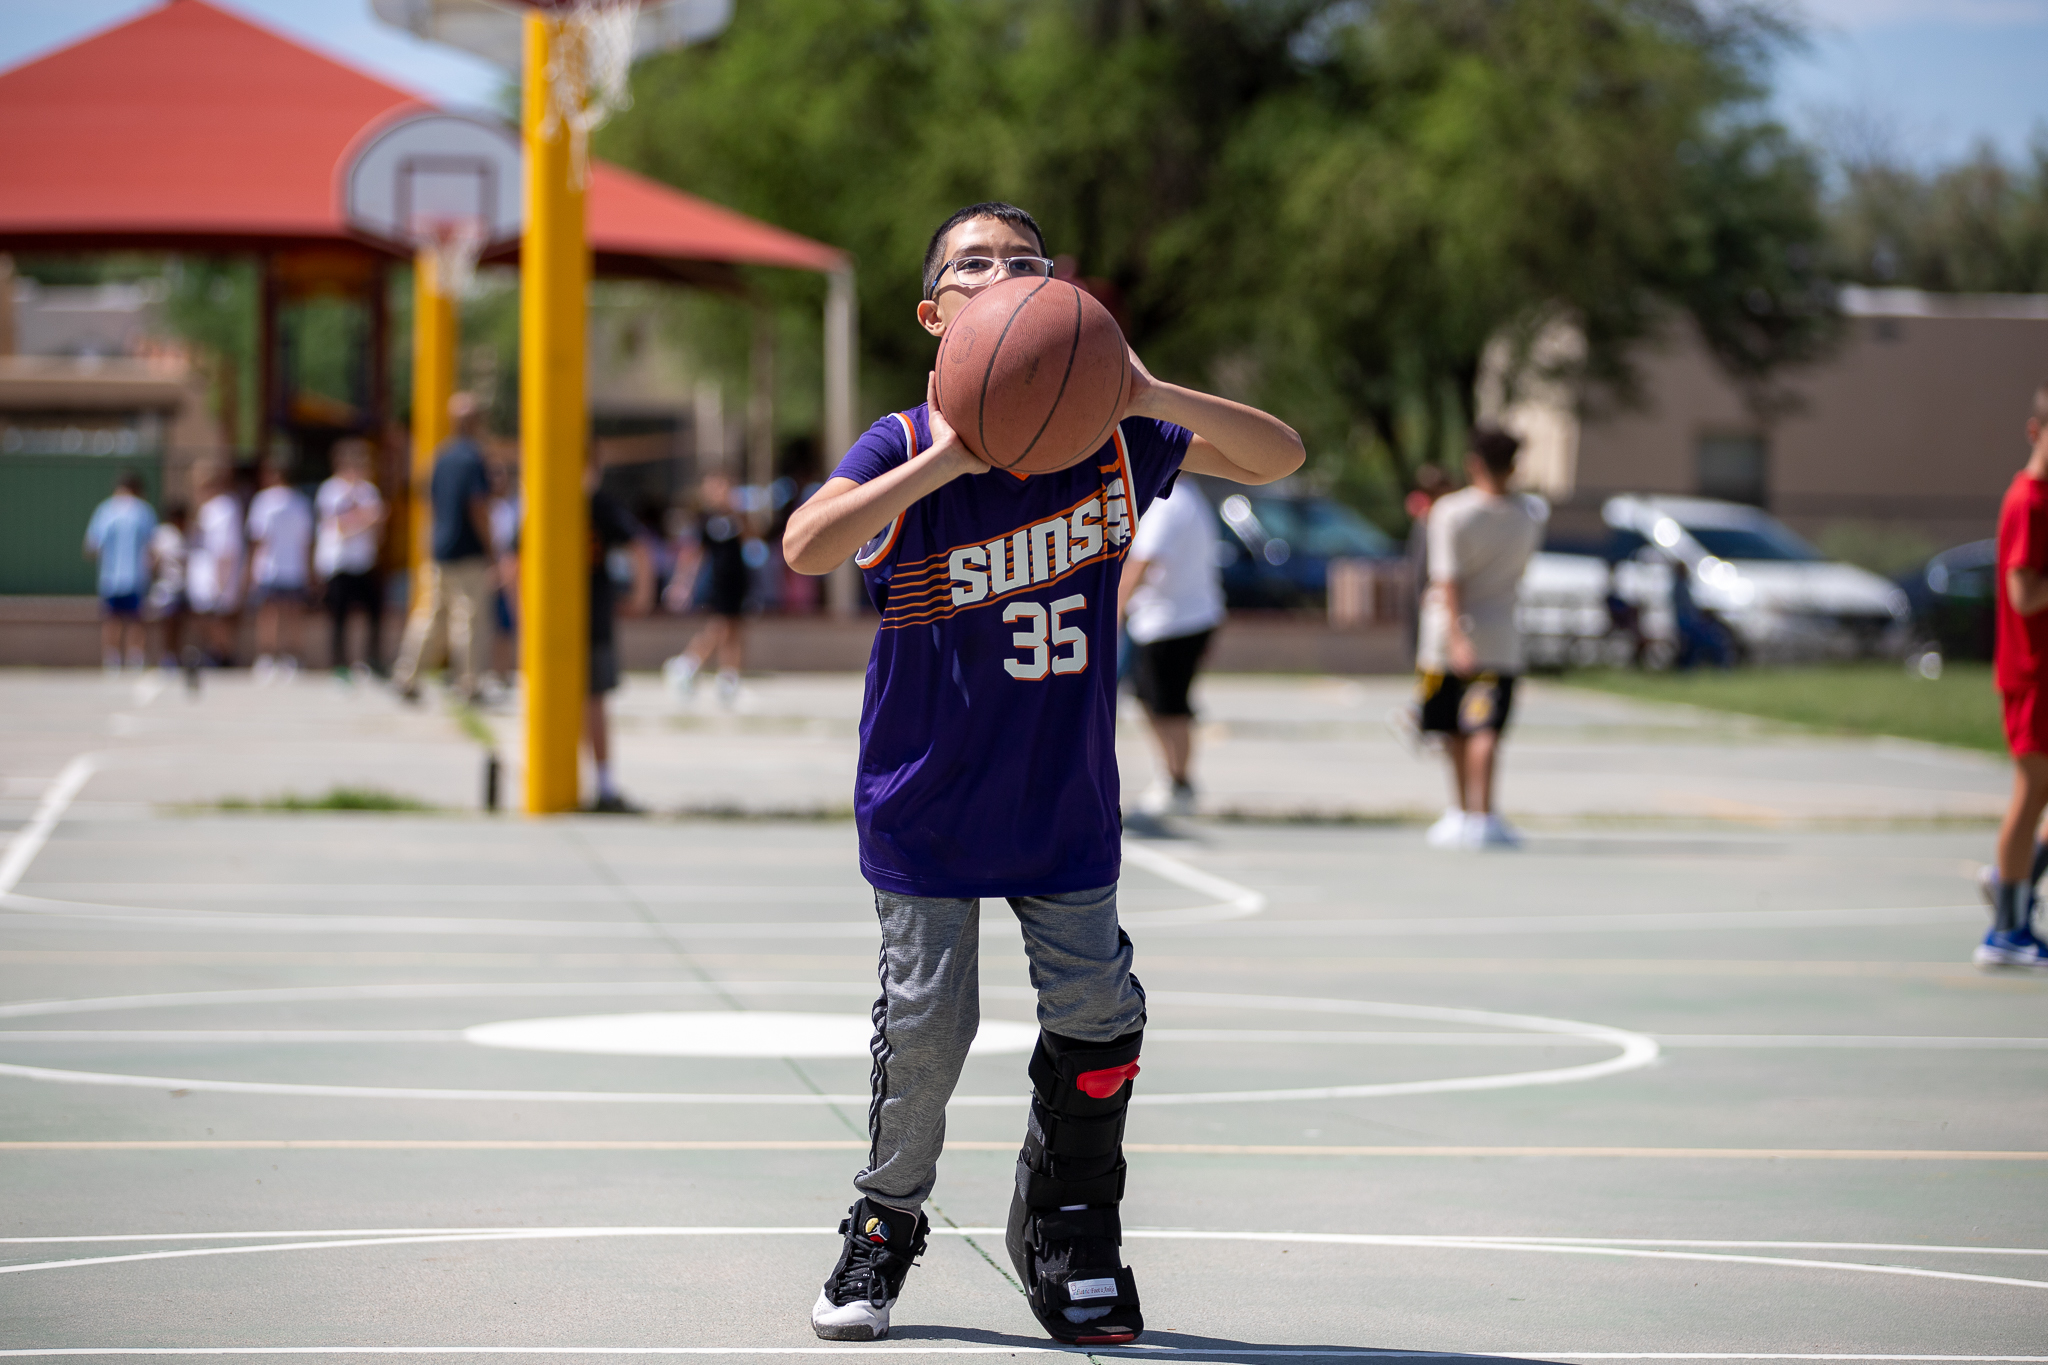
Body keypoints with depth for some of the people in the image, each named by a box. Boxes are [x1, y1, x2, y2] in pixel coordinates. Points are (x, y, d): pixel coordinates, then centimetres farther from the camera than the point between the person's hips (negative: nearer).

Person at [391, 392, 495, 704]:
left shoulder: (442, 455, 11)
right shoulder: (472, 457, -14)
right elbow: (478, 508, -19)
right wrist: (489, 549, -12)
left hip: (441, 549, 7)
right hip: (469, 554, -7)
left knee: (431, 615, 12)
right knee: (469, 618, -1)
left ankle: (406, 675, 6)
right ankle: (465, 686, 2)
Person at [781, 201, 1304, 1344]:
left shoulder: (1110, 438, -2)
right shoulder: (905, 448, -11)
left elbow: (1279, 457, -2)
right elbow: (805, 547, -28)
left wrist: (1150, 394, -19)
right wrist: (945, 460, -35)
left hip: (1067, 801, 3)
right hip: (927, 806, -3)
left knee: (1097, 1015, 3)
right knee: (926, 1025, -1)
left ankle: (1070, 1230, 23)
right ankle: (886, 1227, 21)